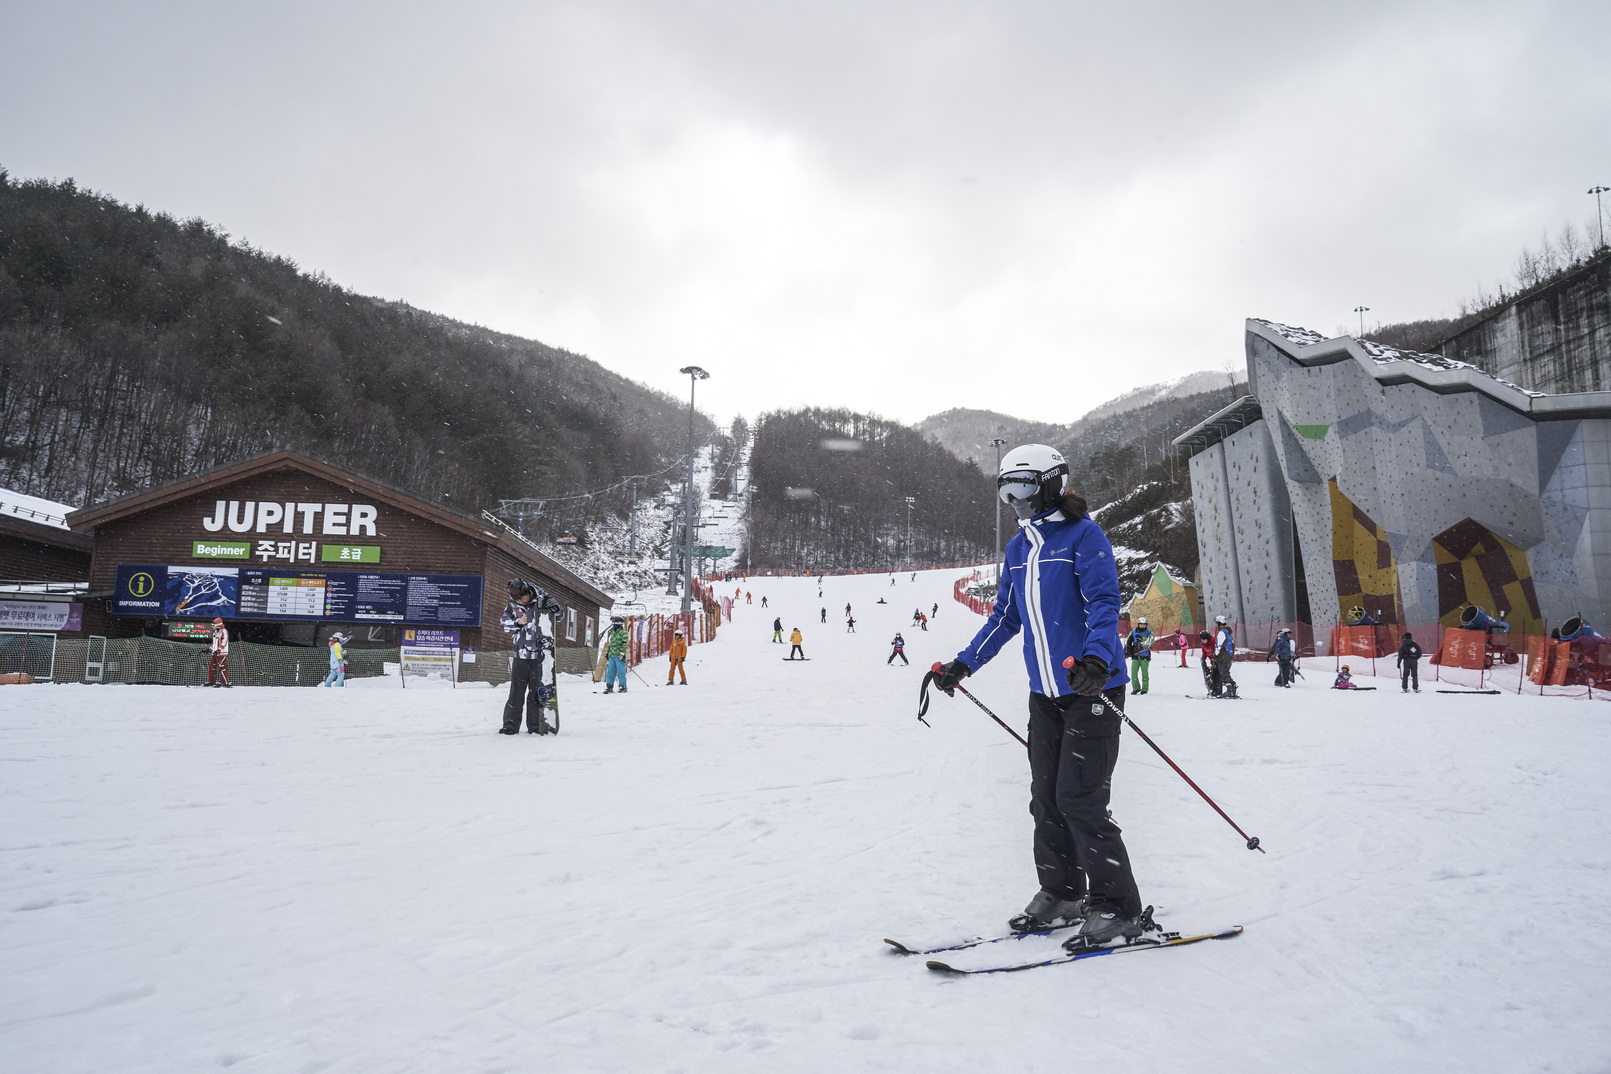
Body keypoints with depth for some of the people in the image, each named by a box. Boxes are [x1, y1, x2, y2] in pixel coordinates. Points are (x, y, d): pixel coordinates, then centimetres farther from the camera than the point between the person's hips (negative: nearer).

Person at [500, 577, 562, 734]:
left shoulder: (543, 600, -5)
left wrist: (548, 611, -18)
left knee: (537, 691, 3)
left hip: (539, 654, -2)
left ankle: (535, 726, 11)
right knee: (516, 691, 6)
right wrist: (518, 622, -11)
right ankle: (511, 725, 14)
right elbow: (505, 624, 8)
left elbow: (559, 614, 3)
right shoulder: (512, 605, 4)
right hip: (520, 654, 3)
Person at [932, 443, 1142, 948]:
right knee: (1045, 797, 9)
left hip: (1092, 687, -7)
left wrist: (1096, 658, -34)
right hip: (1045, 693, 7)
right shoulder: (1018, 547, 12)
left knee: (1079, 800, -7)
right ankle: (1060, 894, 25)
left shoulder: (1083, 535, -9)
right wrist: (963, 664, 13)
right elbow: (1005, 616, 17)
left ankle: (1117, 909, 8)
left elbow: (1104, 602, -17)